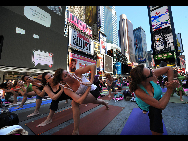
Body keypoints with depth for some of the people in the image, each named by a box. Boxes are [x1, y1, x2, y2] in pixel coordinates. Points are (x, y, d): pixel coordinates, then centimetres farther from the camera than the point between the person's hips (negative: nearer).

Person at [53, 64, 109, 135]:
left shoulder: (77, 73, -27)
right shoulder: (66, 89, -23)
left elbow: (93, 66, -33)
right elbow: (80, 101, -35)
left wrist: (91, 82, -38)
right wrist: (89, 87, -37)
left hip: (94, 91, -4)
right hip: (84, 95, 4)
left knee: (74, 102, -25)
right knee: (94, 102, 36)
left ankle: (76, 131, -6)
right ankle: (104, 102, 76)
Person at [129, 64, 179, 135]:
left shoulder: (152, 75, -33)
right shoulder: (138, 91, -43)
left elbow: (169, 69, -17)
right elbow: (161, 106, -36)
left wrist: (170, 82, -29)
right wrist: (170, 89, -34)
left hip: (158, 99, 2)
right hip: (146, 105, -2)